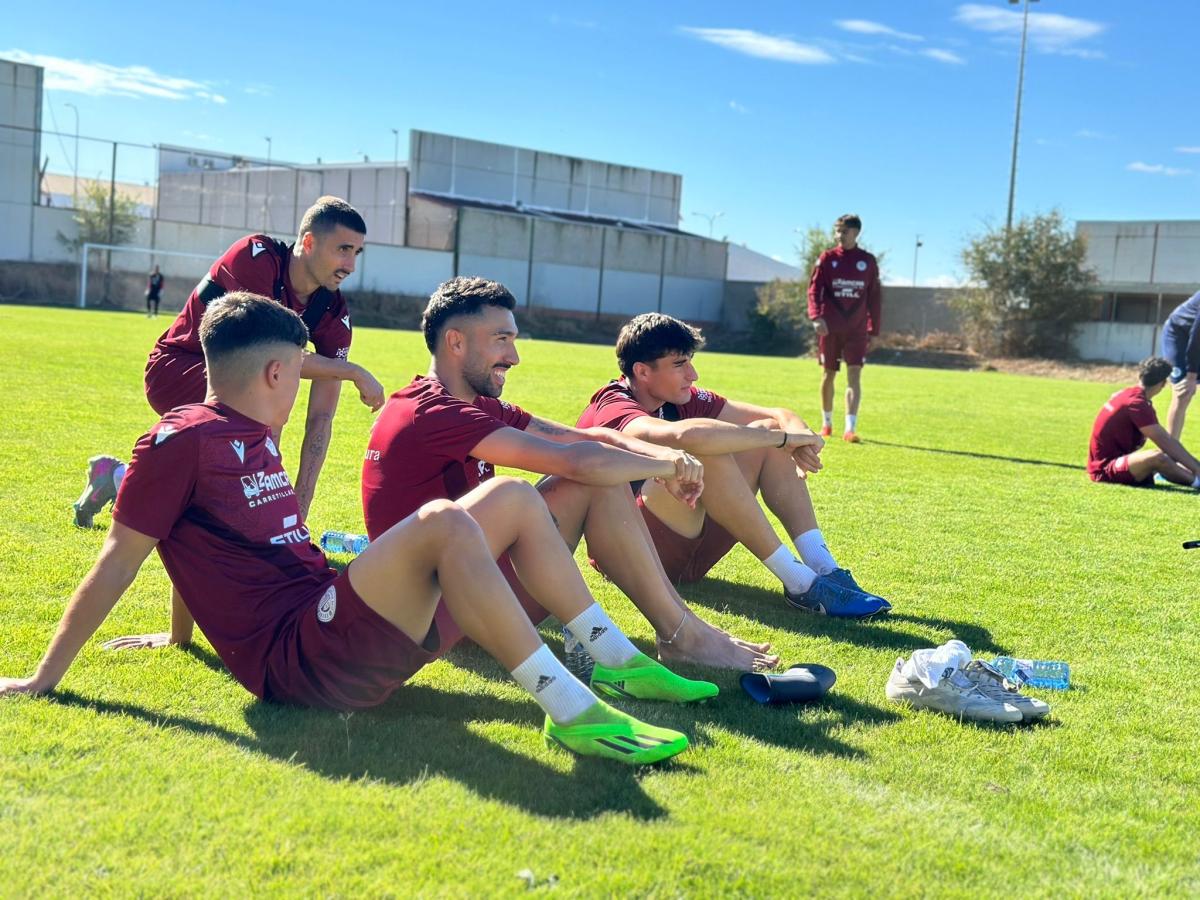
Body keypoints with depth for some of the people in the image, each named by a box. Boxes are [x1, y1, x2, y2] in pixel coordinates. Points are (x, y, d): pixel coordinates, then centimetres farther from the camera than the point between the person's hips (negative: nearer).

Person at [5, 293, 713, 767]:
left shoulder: (257, 439, 20)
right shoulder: (183, 439, -7)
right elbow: (119, 562, -6)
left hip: (343, 624, 9)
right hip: (295, 661, -9)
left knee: (515, 497, 5)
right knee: (445, 522, -33)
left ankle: (618, 658, 7)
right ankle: (571, 711, -34)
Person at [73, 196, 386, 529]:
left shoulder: (333, 313, -12)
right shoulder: (256, 257, -27)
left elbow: (321, 415, -15)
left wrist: (299, 509, -21)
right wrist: (355, 372, -24)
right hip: (175, 367, -7)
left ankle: (120, 478, 37)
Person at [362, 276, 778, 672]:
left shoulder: (478, 408, 12)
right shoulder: (433, 413, -20)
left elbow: (584, 436, 7)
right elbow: (576, 459, -25)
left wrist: (663, 455, -12)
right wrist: (669, 466, -11)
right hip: (445, 605, -10)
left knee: (596, 478, 1)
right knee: (595, 479, -15)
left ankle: (680, 622, 2)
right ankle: (683, 635, -5)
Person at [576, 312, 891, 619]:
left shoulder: (682, 400, 7)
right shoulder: (612, 410, -19)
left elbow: (779, 417, 4)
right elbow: (686, 435, -41)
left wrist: (797, 436, -21)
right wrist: (783, 438, -30)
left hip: (689, 545, 8)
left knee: (766, 434, -3)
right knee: (706, 453, -31)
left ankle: (824, 570, -14)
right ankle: (800, 583, -27)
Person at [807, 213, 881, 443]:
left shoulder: (868, 261, 5)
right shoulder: (827, 258, 2)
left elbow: (874, 297, 9)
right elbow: (814, 289, -3)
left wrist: (873, 328, 7)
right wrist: (816, 316, -20)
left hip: (857, 329, 0)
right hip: (830, 329, 0)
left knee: (854, 376, -11)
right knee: (828, 375, 8)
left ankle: (850, 428, -17)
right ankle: (826, 423, 25)